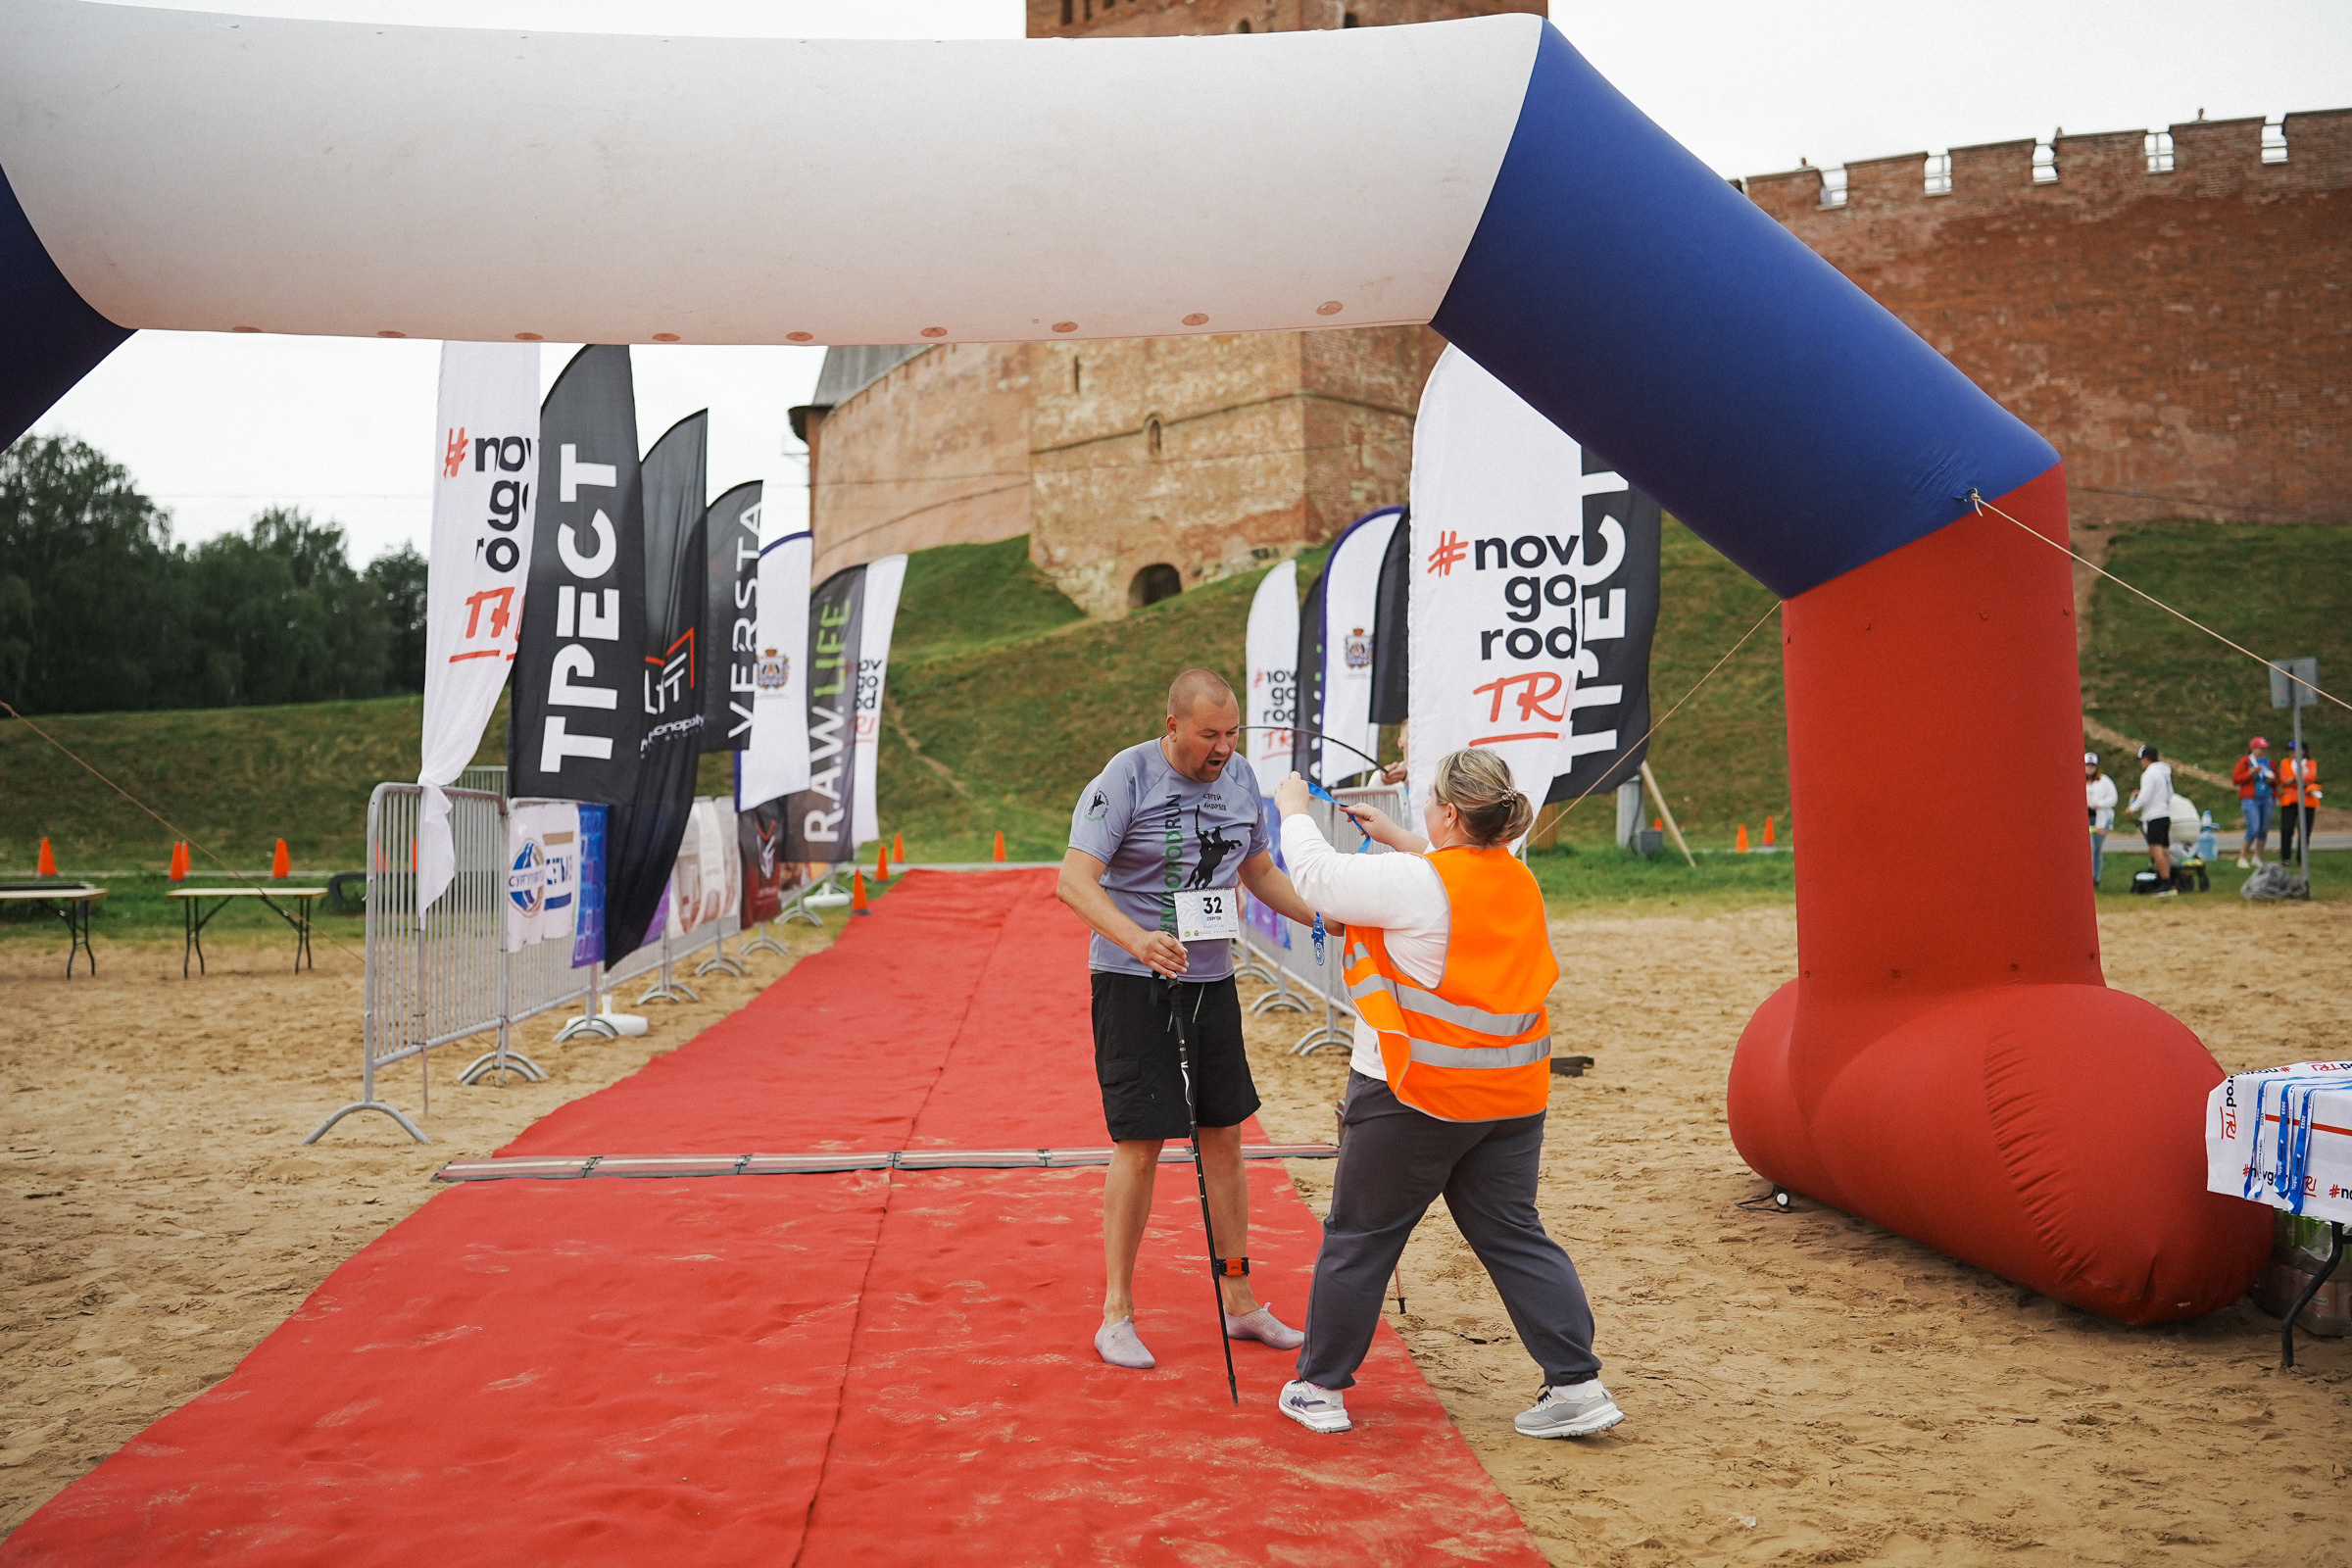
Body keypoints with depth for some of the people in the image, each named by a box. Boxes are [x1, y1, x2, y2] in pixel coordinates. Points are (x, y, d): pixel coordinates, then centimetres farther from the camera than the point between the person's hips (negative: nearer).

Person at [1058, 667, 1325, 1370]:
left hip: (1213, 980, 6)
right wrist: (1135, 939, -39)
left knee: (1224, 1136, 11)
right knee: (1141, 1143, -6)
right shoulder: (1125, 779, -14)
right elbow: (1074, 879, -23)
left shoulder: (1240, 778, 6)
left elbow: (1260, 871, 20)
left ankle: (1238, 1300, 23)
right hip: (1133, 985, -6)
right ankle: (1116, 1313, 7)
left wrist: (1327, 917, 5)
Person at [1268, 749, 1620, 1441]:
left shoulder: (1415, 883, -17)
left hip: (1417, 1095, -6)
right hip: (1511, 1094, 7)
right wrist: (1395, 837, 27)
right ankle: (1577, 1384, 9)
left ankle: (1320, 1387, 20)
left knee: (1359, 1236, 9)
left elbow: (1320, 875, -9)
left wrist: (1294, 811, 7)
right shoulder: (1518, 878, 6)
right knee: (1514, 1236, 14)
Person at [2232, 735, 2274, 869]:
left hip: (2267, 799, 5)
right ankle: (2242, 858, -4)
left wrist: (2272, 780, 1)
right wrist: (2251, 773, -16)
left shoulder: (2269, 762, 16)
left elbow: (2276, 781, 24)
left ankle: (2257, 858, 15)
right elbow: (2235, 779, -5)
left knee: (2264, 830, 4)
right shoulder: (2244, 761, 1)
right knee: (2253, 829, -15)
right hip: (2250, 800, -5)